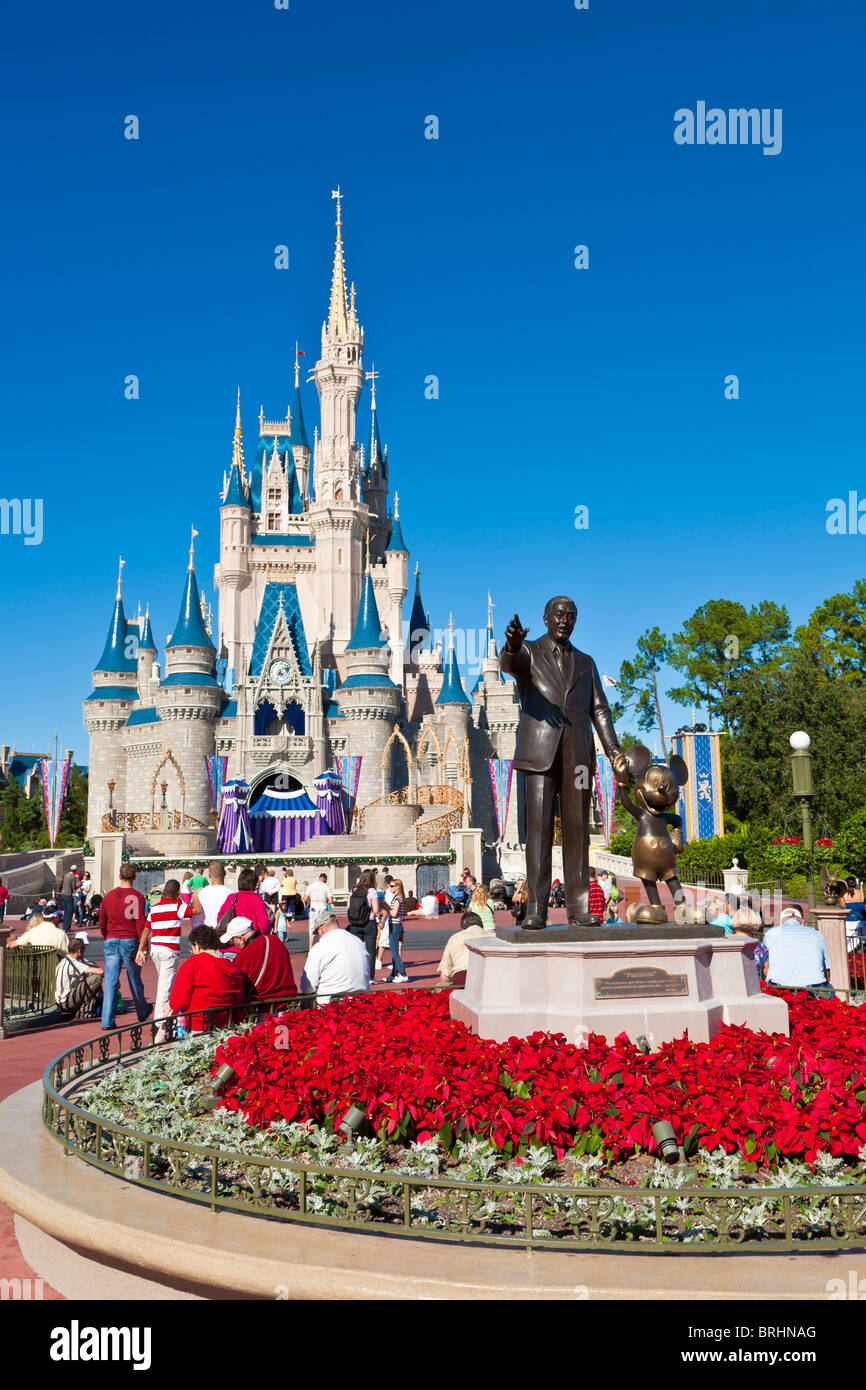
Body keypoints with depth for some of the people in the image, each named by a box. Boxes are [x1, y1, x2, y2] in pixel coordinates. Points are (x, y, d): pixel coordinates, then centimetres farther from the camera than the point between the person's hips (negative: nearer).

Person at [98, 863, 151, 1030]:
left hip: (111, 942, 3)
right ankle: (143, 1013, 33)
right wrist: (142, 949, -14)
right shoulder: (137, 897, -9)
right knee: (135, 980, 13)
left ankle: (107, 1021, -4)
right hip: (130, 942, -2)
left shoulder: (108, 896, 5)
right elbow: (141, 925, -15)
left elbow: (102, 924, 12)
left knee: (110, 983, 2)